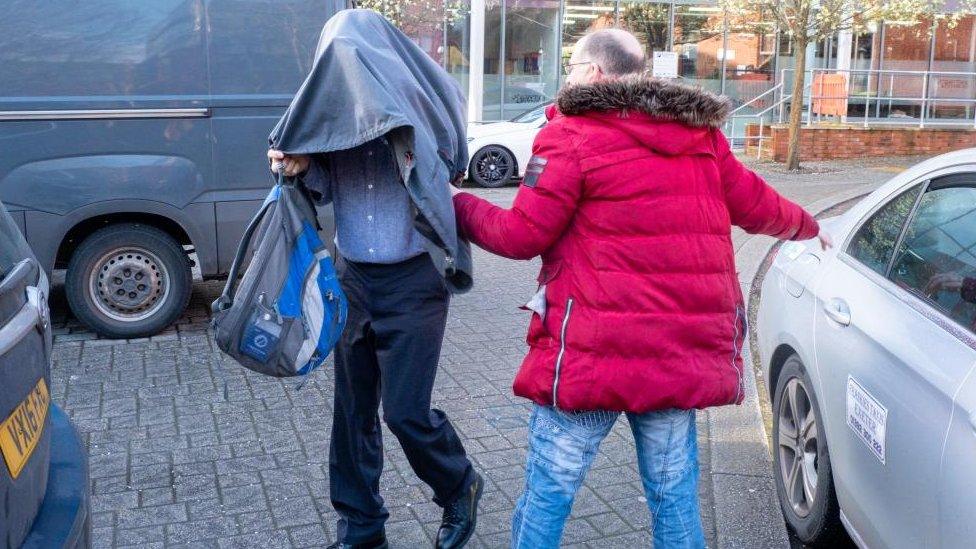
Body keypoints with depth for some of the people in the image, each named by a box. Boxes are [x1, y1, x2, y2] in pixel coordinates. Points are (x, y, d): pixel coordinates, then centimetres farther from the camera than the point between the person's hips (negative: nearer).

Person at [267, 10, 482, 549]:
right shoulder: (332, 115, 3)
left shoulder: (417, 107, -7)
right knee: (352, 411, 10)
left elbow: (447, 160, -20)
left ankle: (460, 488, 28)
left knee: (405, 412, -3)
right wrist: (302, 166, -13)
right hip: (352, 278, 5)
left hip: (413, 282, -4)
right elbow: (325, 187, 8)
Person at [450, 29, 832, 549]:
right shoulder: (701, 135, 12)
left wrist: (457, 203, 9)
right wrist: (807, 227, 44)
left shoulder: (572, 135, -6)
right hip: (686, 353, 6)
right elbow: (757, 206, 23)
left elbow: (521, 234, -8)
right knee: (676, 498, 16)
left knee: (548, 493, 7)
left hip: (594, 354, -6)